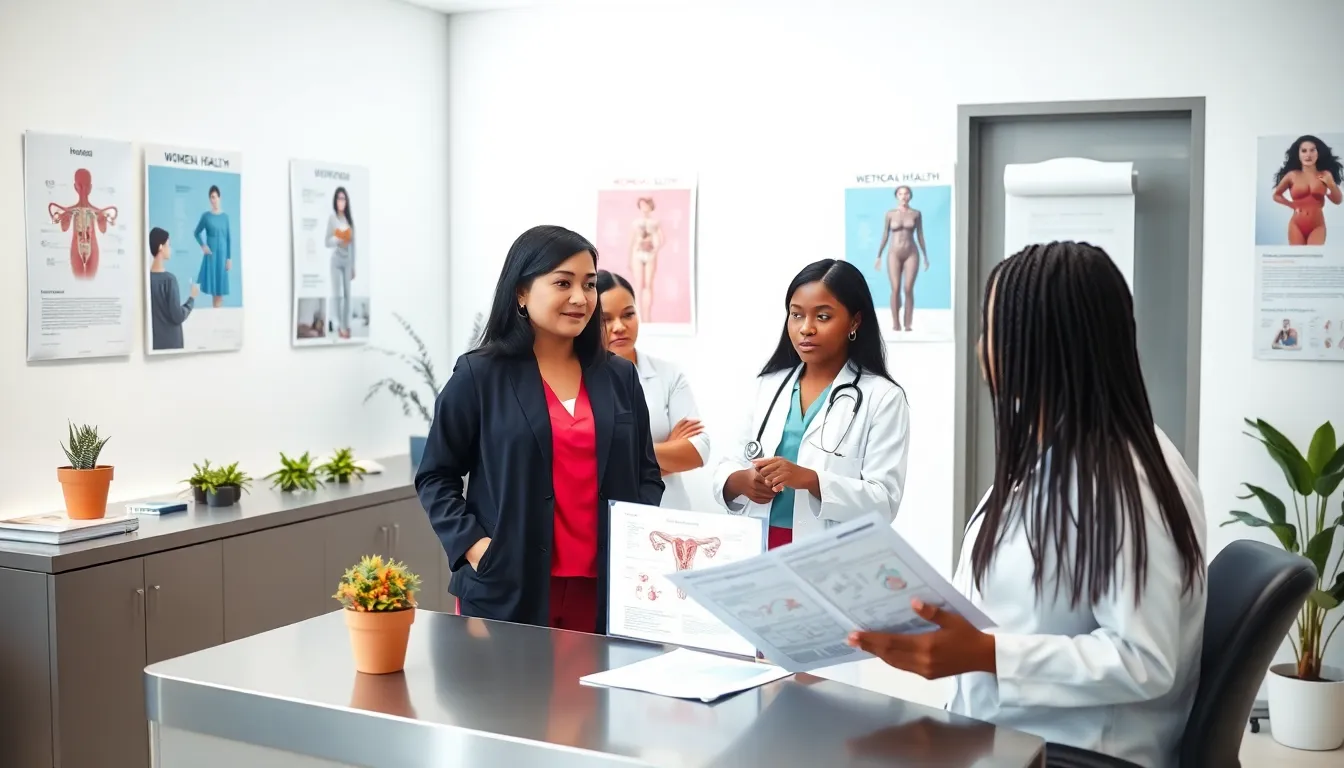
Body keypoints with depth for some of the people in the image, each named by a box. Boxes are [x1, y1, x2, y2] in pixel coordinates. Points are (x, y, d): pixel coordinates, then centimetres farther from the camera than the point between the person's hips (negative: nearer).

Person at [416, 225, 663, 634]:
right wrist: (472, 546, -10)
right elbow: (436, 476, 2)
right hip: (507, 592, -3)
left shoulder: (619, 377, 10)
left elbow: (647, 474, 15)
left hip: (604, 591, 3)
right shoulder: (479, 375, -2)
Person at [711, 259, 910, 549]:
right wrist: (741, 482, -8)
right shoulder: (769, 386, 11)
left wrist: (808, 479, -20)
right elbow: (729, 466, 13)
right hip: (757, 549, 6)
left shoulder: (881, 397, -1)